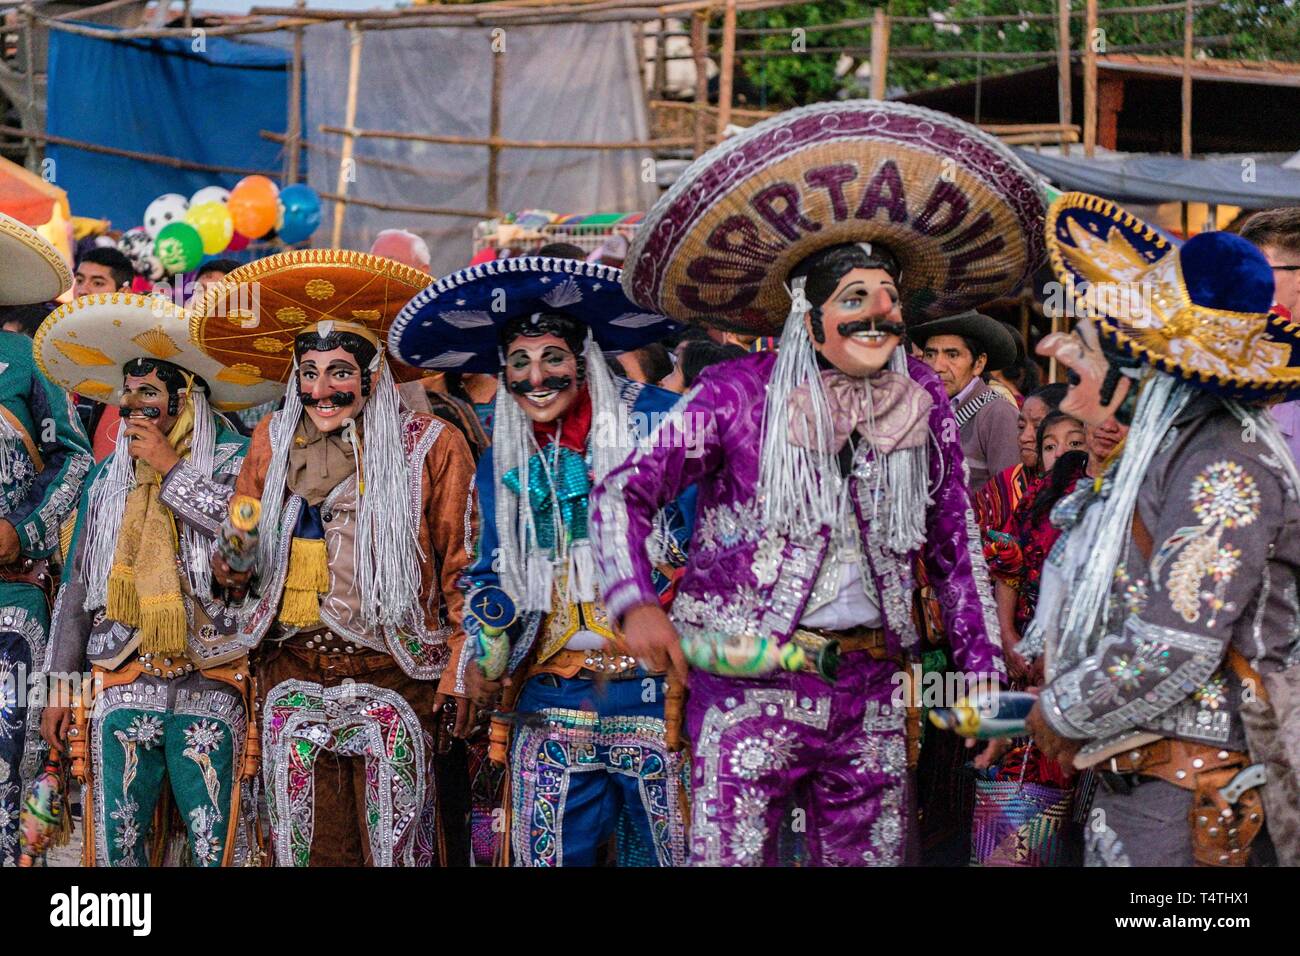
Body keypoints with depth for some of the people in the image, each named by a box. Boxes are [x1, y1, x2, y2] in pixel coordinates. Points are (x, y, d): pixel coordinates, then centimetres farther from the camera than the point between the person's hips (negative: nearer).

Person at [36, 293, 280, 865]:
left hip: (210, 691, -4)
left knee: (216, 848, -3)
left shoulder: (236, 461, 1)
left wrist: (169, 468, -10)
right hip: (122, 690, 4)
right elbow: (76, 588, 18)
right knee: (115, 843, 2)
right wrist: (61, 688, 14)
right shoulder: (107, 478, 15)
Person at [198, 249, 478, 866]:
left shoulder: (431, 446, -2)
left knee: (396, 845, -3)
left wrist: (460, 669, -6)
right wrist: (230, 565, -5)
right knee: (305, 847, 2)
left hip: (392, 673, -3)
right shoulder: (274, 440, 10)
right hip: (292, 670, 3)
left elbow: (461, 567, 0)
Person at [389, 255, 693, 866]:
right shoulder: (501, 465, 14)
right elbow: (490, 571, 21)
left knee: (659, 850, -1)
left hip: (656, 684, -4)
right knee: (552, 853, 2)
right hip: (552, 694, 4)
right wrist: (487, 643, 4)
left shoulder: (653, 421, -2)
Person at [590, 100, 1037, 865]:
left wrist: (986, 674, 12)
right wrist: (637, 603, -16)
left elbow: (955, 549, 16)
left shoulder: (924, 403, 8)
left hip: (871, 696, 4)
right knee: (732, 856, -8)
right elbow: (625, 492, -1)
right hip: (752, 685, -4)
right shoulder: (739, 395, -3)